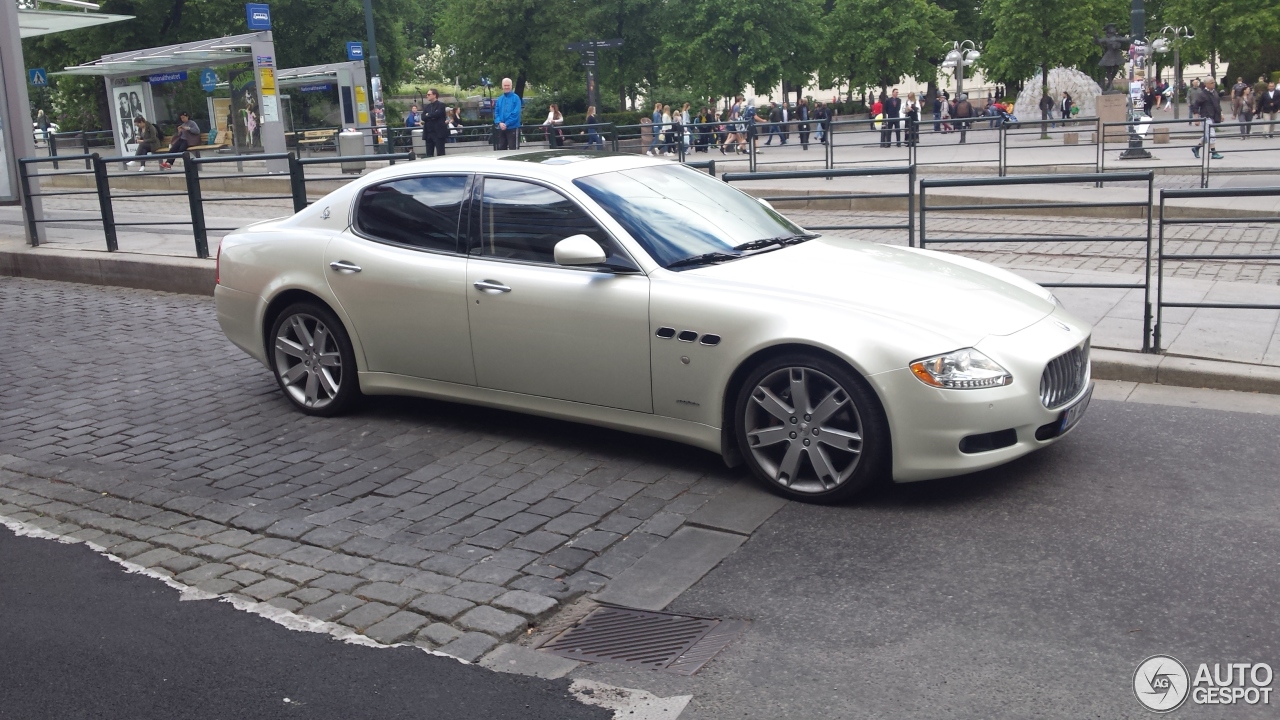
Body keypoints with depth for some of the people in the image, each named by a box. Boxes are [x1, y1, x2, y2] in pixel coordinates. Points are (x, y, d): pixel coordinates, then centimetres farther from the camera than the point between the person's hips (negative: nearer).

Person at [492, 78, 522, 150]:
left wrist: (506, 124, -16)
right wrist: (499, 123, -9)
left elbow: (515, 113, -12)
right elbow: (496, 112, 10)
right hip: (501, 128, 6)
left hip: (513, 128, -6)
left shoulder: (516, 98, -4)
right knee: (501, 149, 10)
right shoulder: (499, 99, 13)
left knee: (513, 150, -8)